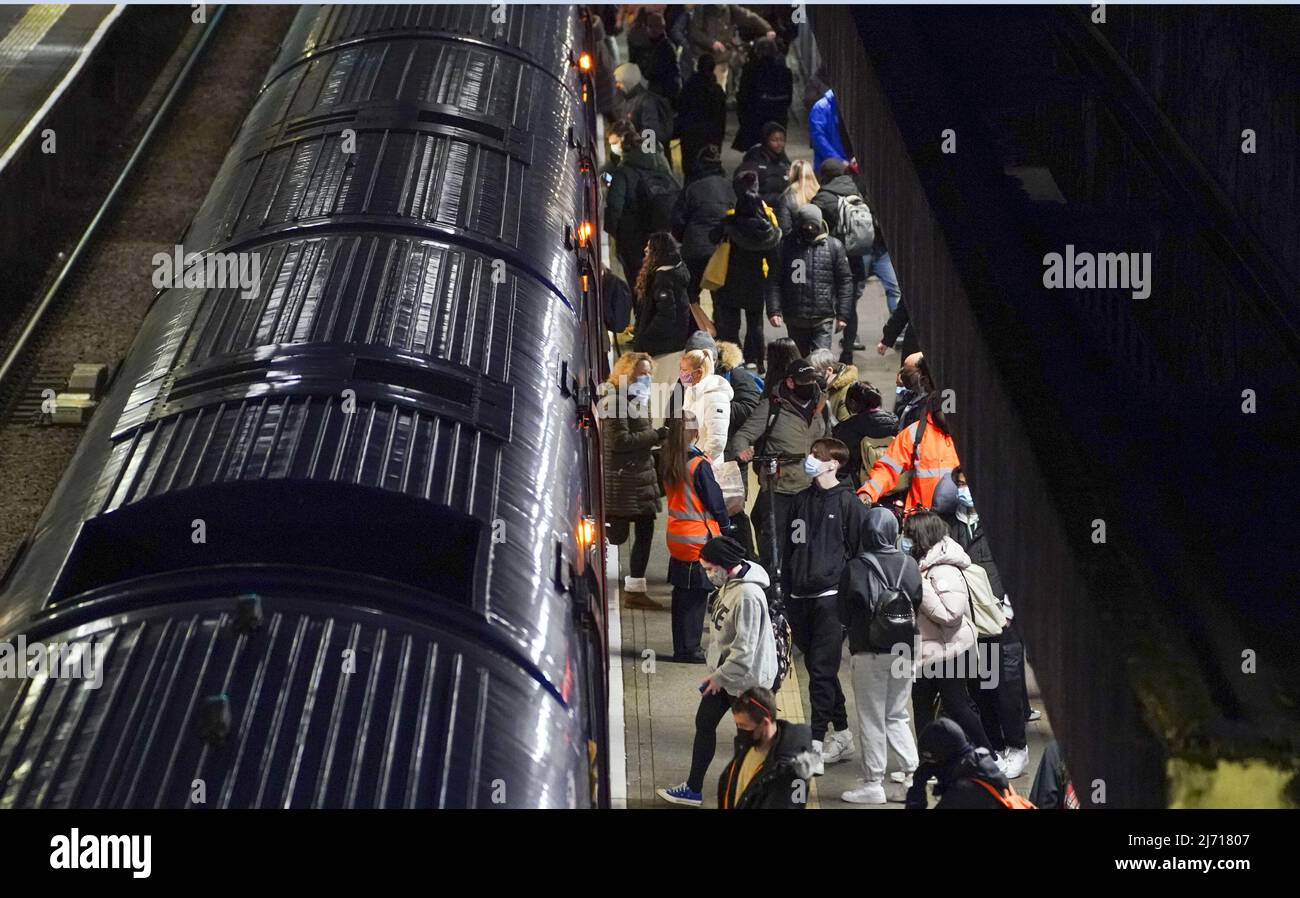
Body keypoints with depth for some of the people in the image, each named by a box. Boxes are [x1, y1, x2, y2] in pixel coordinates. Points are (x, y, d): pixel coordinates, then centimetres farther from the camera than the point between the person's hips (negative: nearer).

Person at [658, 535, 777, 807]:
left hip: (745, 678, -10)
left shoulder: (747, 595, -27)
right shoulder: (728, 585, 3)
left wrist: (721, 676, -19)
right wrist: (716, 671, 12)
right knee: (704, 722, 17)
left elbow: (744, 647, -28)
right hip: (724, 672, 10)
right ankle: (693, 789, 29)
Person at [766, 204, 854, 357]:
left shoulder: (834, 246, 3)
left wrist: (842, 314, -1)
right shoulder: (786, 246, 2)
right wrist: (774, 310, -11)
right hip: (795, 318, 1)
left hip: (823, 318, -1)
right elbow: (773, 281, 0)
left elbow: (845, 281, 4)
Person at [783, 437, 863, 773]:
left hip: (830, 597, -7)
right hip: (800, 599, 7)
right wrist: (786, 596, 14)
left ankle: (814, 746, -12)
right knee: (819, 670, 12)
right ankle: (842, 736, 24)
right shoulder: (800, 501, 15)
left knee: (822, 670, -10)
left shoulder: (847, 502, -3)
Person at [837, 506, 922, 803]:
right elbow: (918, 604, 4)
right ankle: (909, 775, 7)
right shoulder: (909, 565, -1)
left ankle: (873, 783, 4)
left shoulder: (856, 568, -10)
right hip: (904, 649, 4)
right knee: (896, 716, 15)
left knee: (872, 718, 3)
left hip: (868, 651, -4)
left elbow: (844, 614, -5)